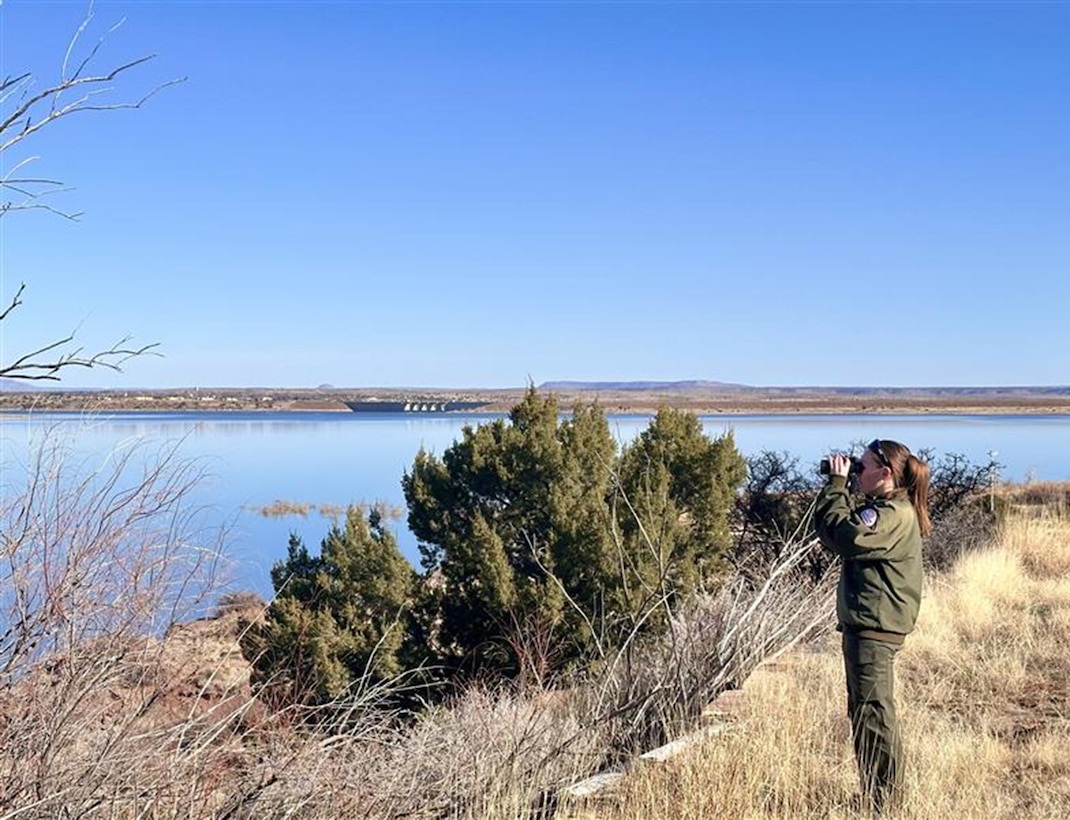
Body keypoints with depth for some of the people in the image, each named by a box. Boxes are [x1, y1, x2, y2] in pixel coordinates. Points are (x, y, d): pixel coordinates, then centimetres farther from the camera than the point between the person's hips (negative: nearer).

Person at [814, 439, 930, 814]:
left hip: (875, 628, -11)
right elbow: (831, 530, 17)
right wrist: (837, 487, 6)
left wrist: (837, 484, -17)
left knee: (873, 714, -4)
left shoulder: (894, 513, -16)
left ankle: (885, 799, 4)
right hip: (863, 623, 11)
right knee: (863, 713, 17)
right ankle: (874, 795, 27)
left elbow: (845, 537, -26)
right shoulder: (882, 508, 17)